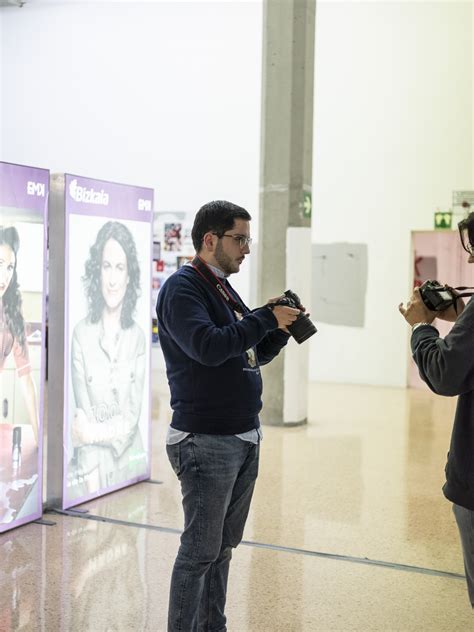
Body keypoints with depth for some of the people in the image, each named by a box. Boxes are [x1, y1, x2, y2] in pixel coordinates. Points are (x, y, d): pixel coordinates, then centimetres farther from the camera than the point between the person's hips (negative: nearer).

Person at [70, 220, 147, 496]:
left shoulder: (137, 336, 1)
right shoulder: (81, 334, -5)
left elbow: (132, 417, 0)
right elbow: (83, 417, -8)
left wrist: (94, 431, -11)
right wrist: (91, 483, -14)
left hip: (130, 460, 2)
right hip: (93, 464, -1)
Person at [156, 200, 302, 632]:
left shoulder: (224, 288, 15)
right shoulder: (182, 288, -11)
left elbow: (256, 354, 19)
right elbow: (208, 346, -27)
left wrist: (279, 330, 1)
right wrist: (265, 318, -19)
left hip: (245, 437, 9)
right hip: (207, 441, -9)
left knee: (224, 547, 16)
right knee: (200, 551, -2)